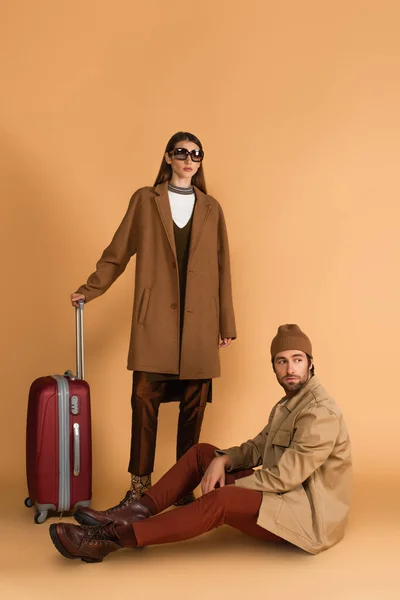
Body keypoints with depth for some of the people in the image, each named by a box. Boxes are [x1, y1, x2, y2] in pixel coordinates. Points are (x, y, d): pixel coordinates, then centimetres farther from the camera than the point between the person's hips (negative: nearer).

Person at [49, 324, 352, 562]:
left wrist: (230, 486, -13)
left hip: (306, 515, -10)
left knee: (220, 501, -33)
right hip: (281, 495, 10)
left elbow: (283, 477, -24)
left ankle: (111, 538, -32)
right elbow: (257, 448, 12)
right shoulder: (290, 403, 14)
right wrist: (223, 460, -9)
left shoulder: (321, 413, -20)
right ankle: (137, 512, -10)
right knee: (202, 453, 3)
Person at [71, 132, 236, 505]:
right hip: (155, 319, -1)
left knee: (194, 404, 3)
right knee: (145, 398, -4)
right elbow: (118, 251, 9)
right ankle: (139, 485, 7)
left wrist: (226, 323, 8)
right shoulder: (145, 200, 7)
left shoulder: (211, 209, 11)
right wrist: (89, 290, 4)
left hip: (199, 321, 2)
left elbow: (221, 268, 10)